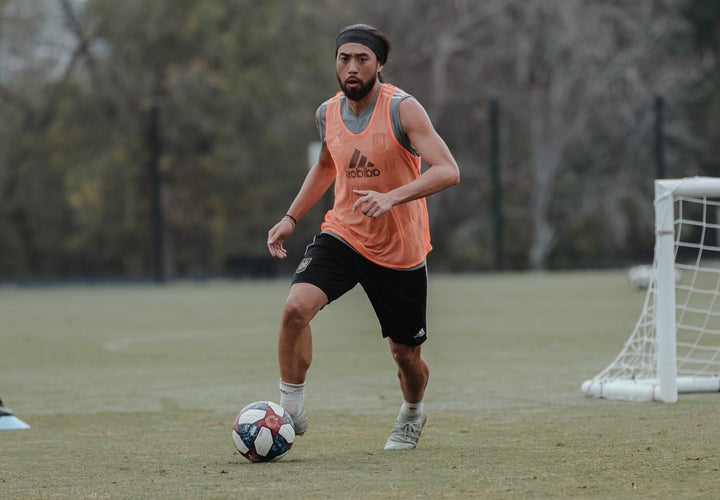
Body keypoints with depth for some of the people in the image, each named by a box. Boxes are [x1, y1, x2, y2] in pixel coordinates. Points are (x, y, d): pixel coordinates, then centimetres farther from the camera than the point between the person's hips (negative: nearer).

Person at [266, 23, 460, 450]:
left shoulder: (402, 109, -16)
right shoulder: (328, 114, 0)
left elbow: (448, 171, -26)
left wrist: (392, 197, -39)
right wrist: (292, 217, 13)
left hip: (401, 251, -3)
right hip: (343, 235, 3)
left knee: (406, 354, 10)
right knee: (296, 307, -24)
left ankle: (413, 414, 44)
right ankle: (291, 410, -9)